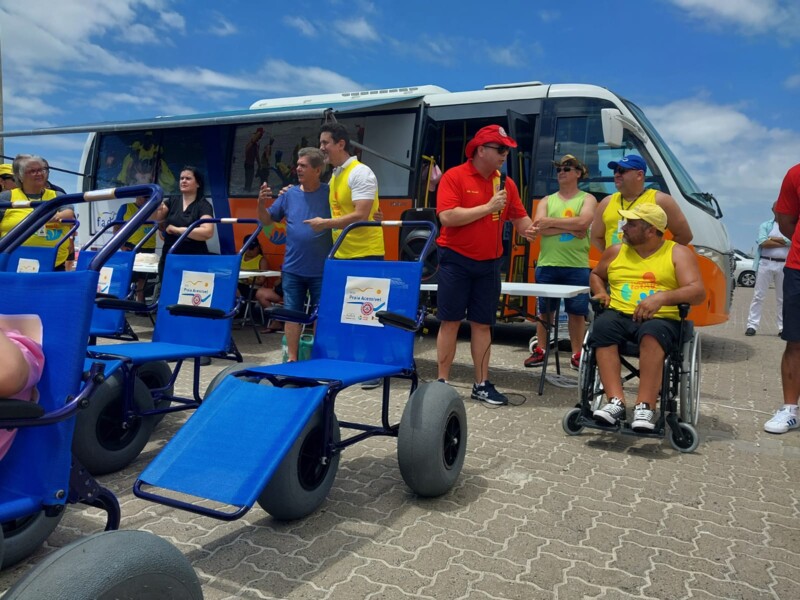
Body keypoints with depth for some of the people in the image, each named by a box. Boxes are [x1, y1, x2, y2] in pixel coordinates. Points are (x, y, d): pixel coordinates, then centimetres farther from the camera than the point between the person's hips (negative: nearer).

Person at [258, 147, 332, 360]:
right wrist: (262, 203, -8)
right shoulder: (289, 194, 5)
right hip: (292, 268, 3)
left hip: (322, 269, -3)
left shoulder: (330, 193, -4)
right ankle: (292, 358, 19)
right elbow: (267, 220, 11)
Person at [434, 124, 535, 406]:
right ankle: (442, 381, 12)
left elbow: (519, 216, 11)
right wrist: (488, 207, -18)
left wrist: (527, 228, -12)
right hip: (456, 260, -4)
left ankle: (482, 384, 17)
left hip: (489, 263, 5)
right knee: (450, 322, 2)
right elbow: (447, 217, -19)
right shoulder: (454, 176, -8)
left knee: (482, 324, 9)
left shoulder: (506, 183, 7)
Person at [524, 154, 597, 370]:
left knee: (576, 312, 4)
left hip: (576, 266, -2)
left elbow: (583, 222, -14)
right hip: (547, 264, 2)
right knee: (545, 310, 8)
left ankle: (576, 355, 12)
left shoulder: (587, 199, 7)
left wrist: (551, 221, -10)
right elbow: (538, 228, -4)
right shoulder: (546, 201, 13)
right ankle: (540, 351, 17)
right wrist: (569, 229, -12)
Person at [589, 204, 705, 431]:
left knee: (651, 335, -39)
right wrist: (600, 292, 11)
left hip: (661, 319, -3)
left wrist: (662, 297, -21)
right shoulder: (616, 251, 17)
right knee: (601, 327, -33)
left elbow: (698, 292, -5)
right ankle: (616, 402, -38)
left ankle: (645, 407, -38)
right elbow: (596, 275, 34)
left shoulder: (678, 253, 7)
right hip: (618, 314, 3)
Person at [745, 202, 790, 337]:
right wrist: (783, 243, -7)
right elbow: (763, 243, -8)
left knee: (782, 298, 6)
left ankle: (783, 327, 12)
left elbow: (792, 240, -9)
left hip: (784, 265, 1)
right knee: (758, 295, -1)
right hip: (766, 263, -1)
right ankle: (752, 325, 0)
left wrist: (772, 238, -6)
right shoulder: (765, 225, 8)